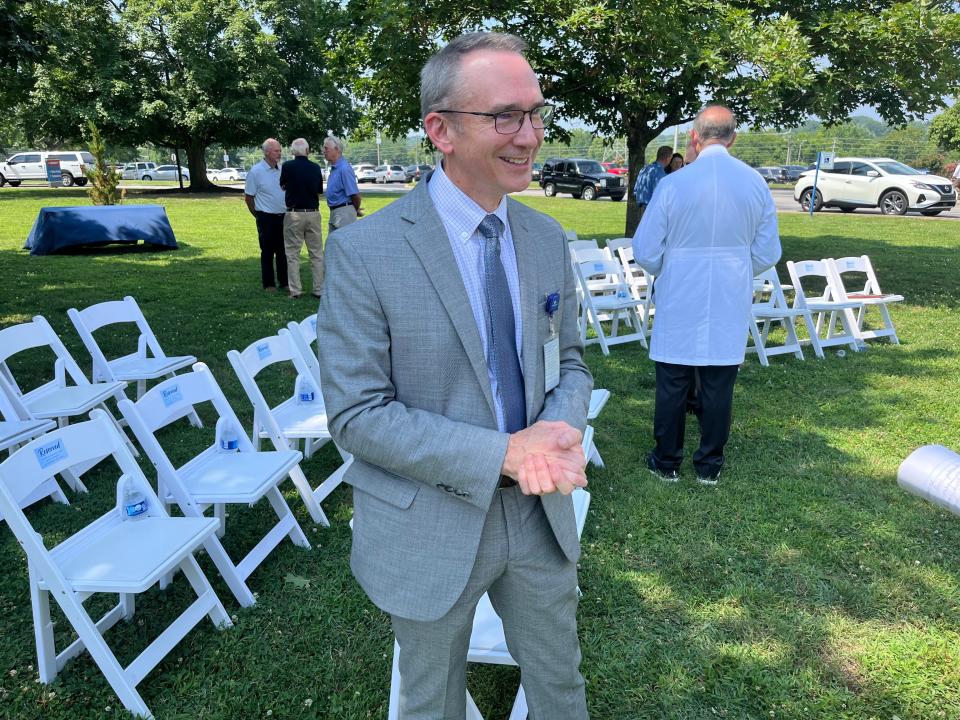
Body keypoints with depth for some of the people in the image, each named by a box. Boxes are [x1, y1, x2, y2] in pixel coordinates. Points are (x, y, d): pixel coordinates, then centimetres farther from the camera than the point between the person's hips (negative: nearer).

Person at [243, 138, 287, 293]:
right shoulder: (256, 171, -7)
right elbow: (248, 197, -1)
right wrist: (257, 215, 3)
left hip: (283, 216, 4)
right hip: (266, 218, -4)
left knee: (283, 251, 9)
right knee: (267, 252, 4)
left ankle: (284, 282, 19)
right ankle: (268, 284, 11)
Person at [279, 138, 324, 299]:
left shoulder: (287, 166, -6)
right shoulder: (316, 168, 1)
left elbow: (283, 186, 11)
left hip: (294, 214, -2)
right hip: (313, 213, 2)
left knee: (292, 254, 4)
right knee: (317, 253, 8)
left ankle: (295, 291, 2)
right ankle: (319, 289, 10)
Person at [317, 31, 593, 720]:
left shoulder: (548, 240, 0)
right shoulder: (362, 252, -18)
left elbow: (568, 360, 8)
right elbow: (355, 413, -18)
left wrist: (561, 430, -15)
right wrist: (501, 453, -26)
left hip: (540, 511, 4)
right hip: (431, 526, -4)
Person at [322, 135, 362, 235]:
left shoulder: (344, 169, -19)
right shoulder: (334, 168, 12)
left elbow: (355, 194, -20)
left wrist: (356, 211, -3)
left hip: (344, 213, -10)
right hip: (334, 213, 10)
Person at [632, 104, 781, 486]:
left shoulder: (673, 184, -12)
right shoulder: (756, 183, -3)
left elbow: (645, 253, -8)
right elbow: (767, 254, 3)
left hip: (679, 306, -2)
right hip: (730, 307, 2)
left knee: (672, 385, 10)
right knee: (718, 386, 11)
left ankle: (667, 462, 22)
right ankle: (709, 465, 23)